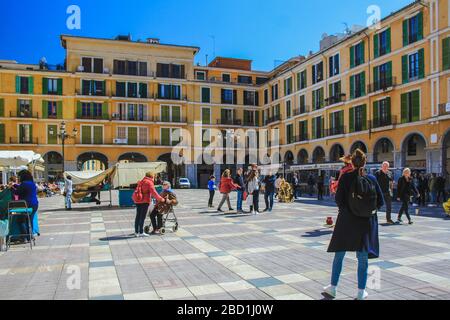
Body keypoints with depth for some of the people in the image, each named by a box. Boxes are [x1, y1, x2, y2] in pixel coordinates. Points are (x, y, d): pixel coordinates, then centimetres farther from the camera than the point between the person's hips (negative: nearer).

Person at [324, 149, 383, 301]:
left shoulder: (345, 177, -8)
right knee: (363, 258, 11)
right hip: (366, 221, 1)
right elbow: (380, 202, 0)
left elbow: (339, 200, -8)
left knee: (339, 255, 11)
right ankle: (361, 292, 18)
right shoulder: (372, 178, -3)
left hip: (346, 220, -1)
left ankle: (333, 287, 21)